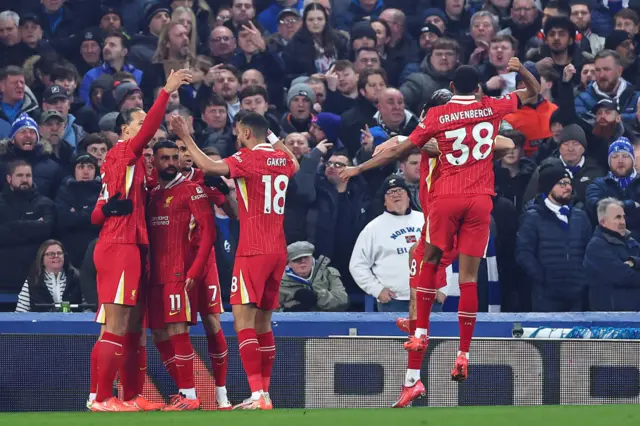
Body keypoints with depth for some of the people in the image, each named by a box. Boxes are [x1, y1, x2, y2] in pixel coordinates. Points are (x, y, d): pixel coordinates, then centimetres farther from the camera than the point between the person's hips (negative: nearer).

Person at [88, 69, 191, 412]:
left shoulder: (122, 160, 20)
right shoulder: (124, 153, -4)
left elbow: (97, 215, 19)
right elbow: (149, 129, -22)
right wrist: (166, 92, -24)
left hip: (127, 248, 10)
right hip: (120, 248, -10)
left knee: (131, 329, 11)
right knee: (117, 328, -10)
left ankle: (130, 396, 13)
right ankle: (103, 398, -12)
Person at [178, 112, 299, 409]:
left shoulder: (248, 158, -9)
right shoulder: (282, 159, 12)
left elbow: (209, 167, -23)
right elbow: (295, 166, 38)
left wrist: (186, 138, -13)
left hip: (253, 252, -8)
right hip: (278, 251, 8)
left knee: (243, 319, -10)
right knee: (262, 322, 13)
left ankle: (258, 395, -20)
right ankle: (265, 393, 13)